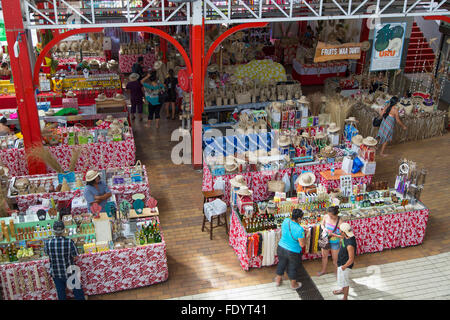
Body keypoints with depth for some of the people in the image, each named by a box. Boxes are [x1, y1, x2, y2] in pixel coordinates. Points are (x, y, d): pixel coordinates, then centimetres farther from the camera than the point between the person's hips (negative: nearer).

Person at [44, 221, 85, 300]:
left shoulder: (47, 243, -18)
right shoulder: (69, 242, -25)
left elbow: (46, 253, 1)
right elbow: (75, 254, -15)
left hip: (55, 274, 2)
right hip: (69, 273, -2)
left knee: (61, 294, 20)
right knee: (77, 291, 18)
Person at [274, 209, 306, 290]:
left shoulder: (286, 221, -13)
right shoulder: (299, 229, -30)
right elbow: (302, 244, -21)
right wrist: (303, 237, -3)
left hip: (281, 248, 5)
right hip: (293, 252, -5)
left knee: (281, 264, 27)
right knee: (292, 268, 19)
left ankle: (278, 280, 49)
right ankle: (293, 284, 42)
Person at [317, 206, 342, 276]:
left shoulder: (339, 222, -27)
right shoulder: (326, 216, -15)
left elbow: (342, 235, -21)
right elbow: (322, 224, 6)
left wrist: (333, 234, -31)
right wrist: (324, 228, -14)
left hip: (334, 242, -5)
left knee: (335, 259, 12)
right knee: (324, 256, 24)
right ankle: (324, 270, 47)